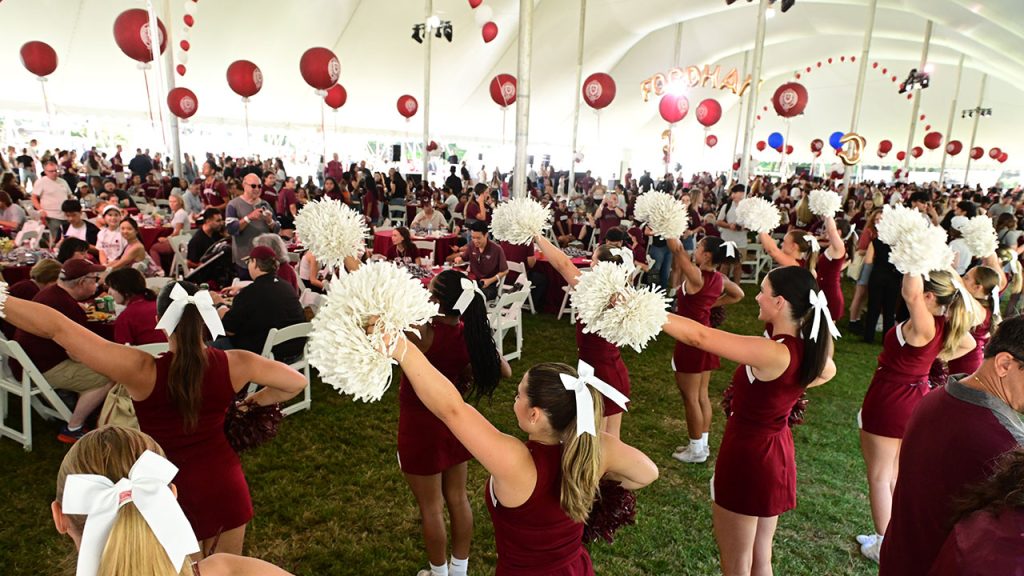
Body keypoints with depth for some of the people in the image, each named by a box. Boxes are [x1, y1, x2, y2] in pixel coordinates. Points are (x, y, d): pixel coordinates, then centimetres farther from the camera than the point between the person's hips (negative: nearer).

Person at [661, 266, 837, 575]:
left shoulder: (773, 354, -30)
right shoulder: (807, 348, -5)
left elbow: (700, 337, -35)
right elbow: (828, 371, 20)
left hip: (747, 457, -8)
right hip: (776, 453, 8)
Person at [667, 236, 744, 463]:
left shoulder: (696, 276, -22)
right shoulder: (719, 278, 1)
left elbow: (676, 248, -23)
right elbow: (738, 294, 19)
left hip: (691, 339, -8)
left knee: (690, 397, 5)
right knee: (701, 395, 17)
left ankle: (696, 450, 15)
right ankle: (702, 444, 27)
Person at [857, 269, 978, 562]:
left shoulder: (923, 325, -27)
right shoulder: (946, 324, -3)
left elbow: (910, 292, -46)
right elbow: (968, 344, 17)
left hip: (889, 403, -8)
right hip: (915, 401, 8)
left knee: (879, 476, 7)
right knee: (896, 474, 21)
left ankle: (883, 545, 17)